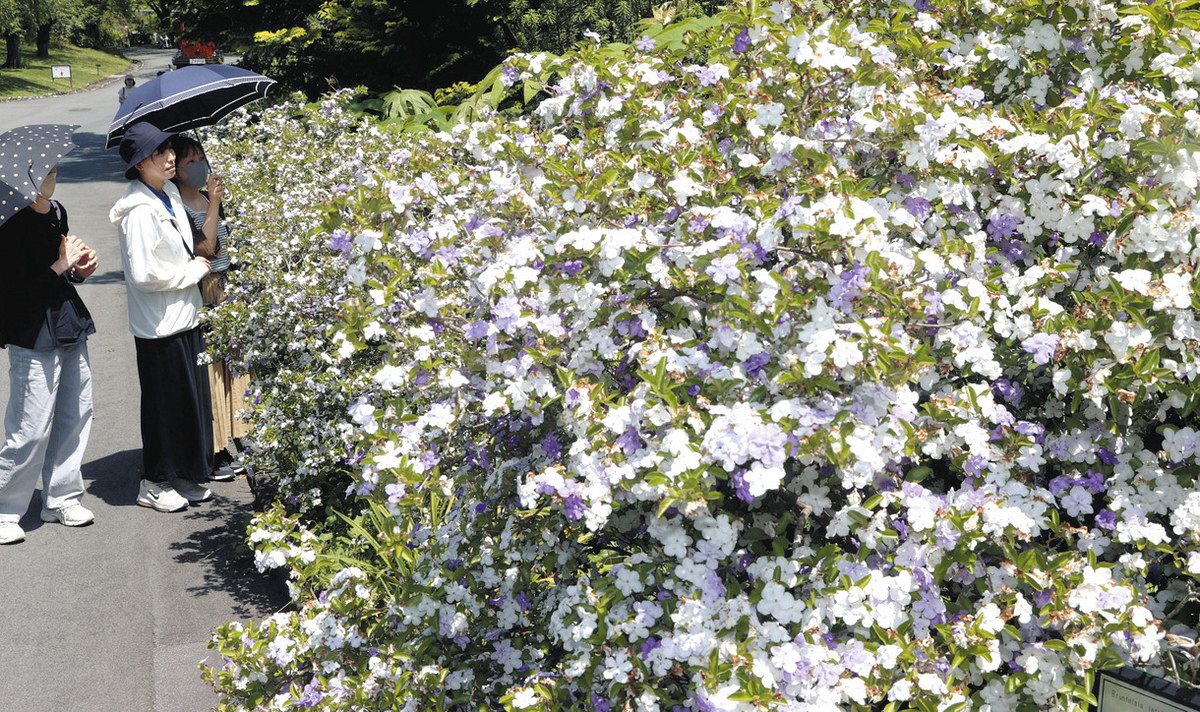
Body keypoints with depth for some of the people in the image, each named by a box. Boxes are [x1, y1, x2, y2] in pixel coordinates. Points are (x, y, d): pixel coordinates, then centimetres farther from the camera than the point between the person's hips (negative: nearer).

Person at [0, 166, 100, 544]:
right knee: (32, 430, -4)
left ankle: (61, 498, 26)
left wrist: (80, 269, 3)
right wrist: (62, 265, -16)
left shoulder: (57, 212, 9)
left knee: (75, 415, 12)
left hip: (70, 328, 8)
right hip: (34, 338, -8)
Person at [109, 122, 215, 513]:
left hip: (185, 317, 9)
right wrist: (194, 270, -14)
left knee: (192, 400, 15)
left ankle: (183, 476, 29)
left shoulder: (170, 194, 9)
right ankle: (154, 484, 18)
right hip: (160, 326, -9)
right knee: (166, 404, 3)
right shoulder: (138, 211, -20)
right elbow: (143, 274, -24)